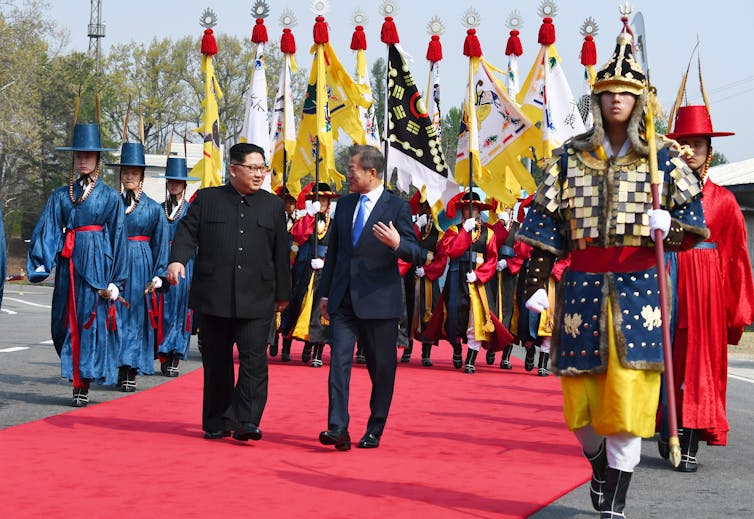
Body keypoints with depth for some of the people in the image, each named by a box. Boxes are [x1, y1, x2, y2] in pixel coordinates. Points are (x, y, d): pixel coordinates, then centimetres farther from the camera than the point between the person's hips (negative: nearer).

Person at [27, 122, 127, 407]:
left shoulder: (110, 197, 3)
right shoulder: (60, 196, 10)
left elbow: (117, 238, 1)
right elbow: (47, 232, 3)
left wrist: (116, 281, -3)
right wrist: (40, 265, -13)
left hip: (97, 263, -3)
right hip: (68, 263, 3)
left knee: (92, 321, -3)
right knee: (66, 322, 5)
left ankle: (83, 386, 1)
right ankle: (75, 377, 21)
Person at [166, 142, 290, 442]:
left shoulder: (274, 206, 11)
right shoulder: (207, 199, 8)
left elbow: (281, 253, 13)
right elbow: (187, 232, 1)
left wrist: (282, 294, 13)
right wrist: (177, 260, -19)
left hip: (257, 300, 0)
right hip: (213, 298, 0)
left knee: (254, 360, -10)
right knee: (216, 363, 7)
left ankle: (246, 422, -8)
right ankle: (216, 424, 17)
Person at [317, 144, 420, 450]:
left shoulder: (396, 207, -3)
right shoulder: (344, 205, 13)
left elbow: (414, 253, -6)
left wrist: (396, 243, -28)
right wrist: (325, 293, 15)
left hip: (379, 300, -4)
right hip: (343, 299, 4)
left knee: (381, 368, 5)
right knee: (339, 361, -8)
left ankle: (375, 431, 17)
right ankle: (338, 428, -12)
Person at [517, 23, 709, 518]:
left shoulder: (663, 156, 4)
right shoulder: (572, 155, 8)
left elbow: (695, 221, 2)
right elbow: (546, 221, 6)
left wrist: (668, 224, -20)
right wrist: (537, 284, -1)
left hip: (639, 289, -1)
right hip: (583, 288, 2)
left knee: (627, 401, -5)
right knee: (581, 403, 6)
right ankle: (599, 465, 37)